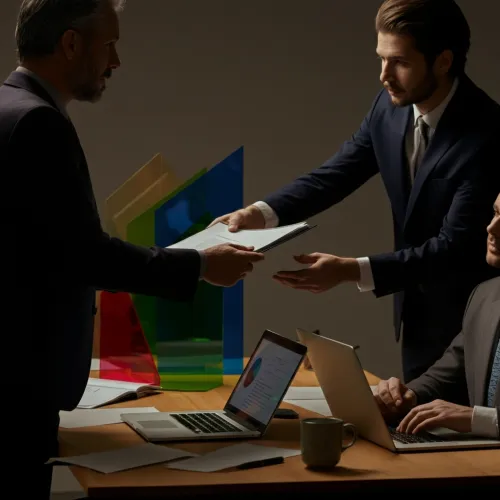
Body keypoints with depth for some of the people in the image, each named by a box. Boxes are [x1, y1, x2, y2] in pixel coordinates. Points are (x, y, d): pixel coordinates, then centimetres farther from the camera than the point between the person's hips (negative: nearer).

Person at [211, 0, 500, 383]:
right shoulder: (391, 106, -6)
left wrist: (351, 270, -37)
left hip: (468, 319, -7)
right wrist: (262, 213, -19)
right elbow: (338, 172, -3)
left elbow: (455, 247, -30)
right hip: (418, 309, 7)